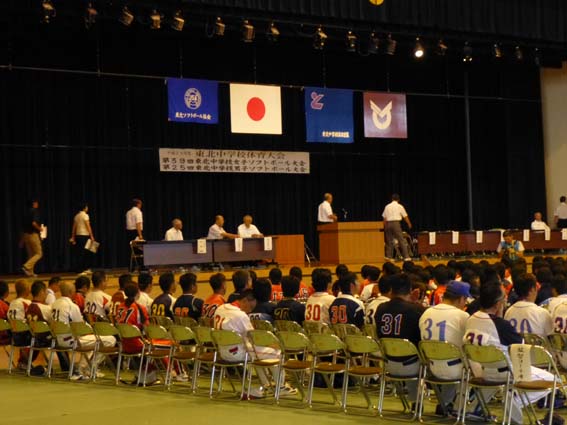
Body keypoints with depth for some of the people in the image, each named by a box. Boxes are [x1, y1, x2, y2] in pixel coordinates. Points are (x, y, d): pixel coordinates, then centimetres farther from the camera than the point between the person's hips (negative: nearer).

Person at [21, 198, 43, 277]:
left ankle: (30, 272, 10)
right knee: (38, 254, -2)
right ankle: (26, 266, -17)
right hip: (33, 234, -8)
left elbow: (23, 224, 16)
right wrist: (39, 228, -5)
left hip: (25, 234, 8)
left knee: (30, 255, 13)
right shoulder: (35, 211, -11)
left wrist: (22, 240, 21)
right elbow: (34, 223, -26)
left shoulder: (26, 212, 13)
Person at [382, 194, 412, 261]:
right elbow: (405, 216, 6)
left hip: (389, 224, 4)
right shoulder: (400, 206, 1)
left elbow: (384, 218, 8)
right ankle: (406, 256, -7)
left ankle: (389, 256, 10)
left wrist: (385, 227, 16)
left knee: (389, 241, 11)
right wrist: (409, 224, 20)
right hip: (396, 223, -4)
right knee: (402, 240, -3)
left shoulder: (387, 206, 9)